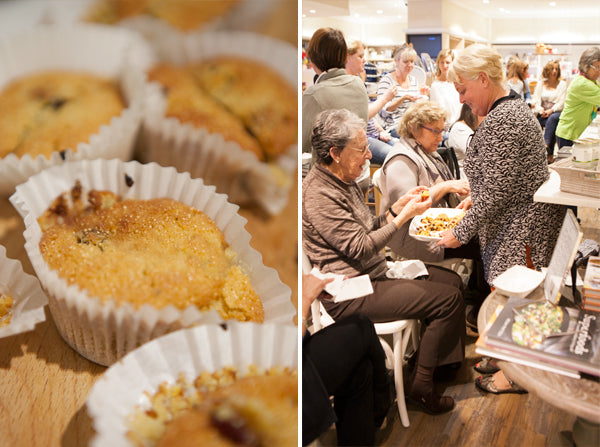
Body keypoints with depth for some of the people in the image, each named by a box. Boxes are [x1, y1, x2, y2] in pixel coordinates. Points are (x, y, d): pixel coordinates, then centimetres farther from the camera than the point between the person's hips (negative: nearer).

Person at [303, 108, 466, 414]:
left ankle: (442, 360, 25)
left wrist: (399, 205, 0)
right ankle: (420, 385, 2)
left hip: (374, 272, 10)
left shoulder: (342, 180, 10)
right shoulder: (319, 194, -23)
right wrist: (405, 215, -18)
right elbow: (360, 247, -23)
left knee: (452, 280, 12)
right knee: (449, 300, -12)